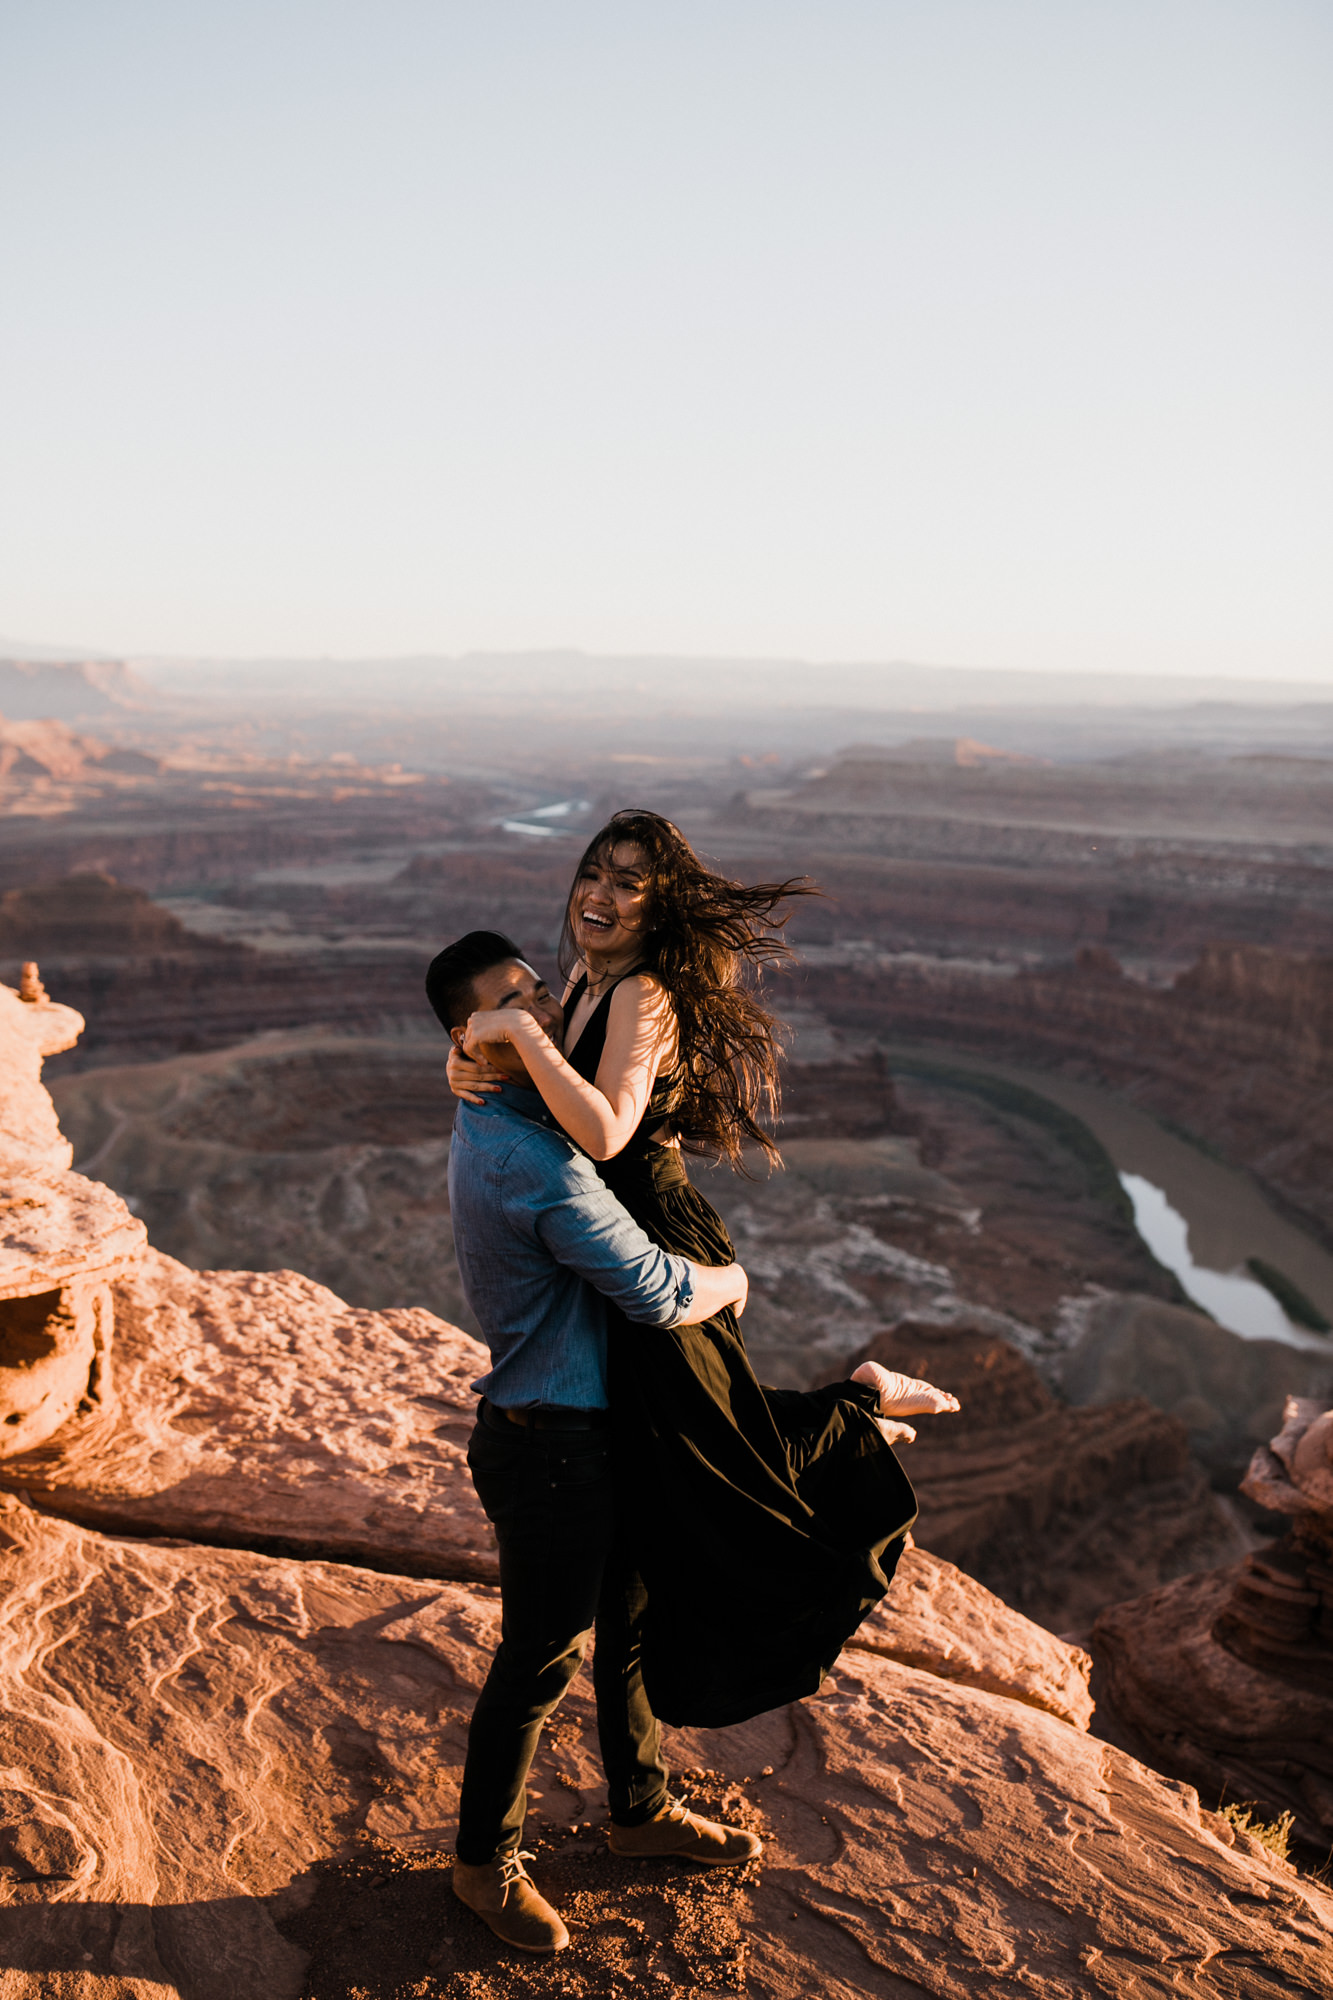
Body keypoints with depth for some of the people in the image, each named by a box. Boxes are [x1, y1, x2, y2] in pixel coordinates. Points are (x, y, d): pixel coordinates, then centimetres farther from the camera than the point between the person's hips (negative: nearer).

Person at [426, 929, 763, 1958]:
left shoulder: (504, 1119, 2)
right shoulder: (532, 1160, -30)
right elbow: (658, 1295, -27)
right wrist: (732, 1279, -5)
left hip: (601, 1426, 9)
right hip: (550, 1447, -9)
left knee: (632, 1626, 24)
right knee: (540, 1660, 10)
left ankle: (643, 1810, 46)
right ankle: (486, 1862, 32)